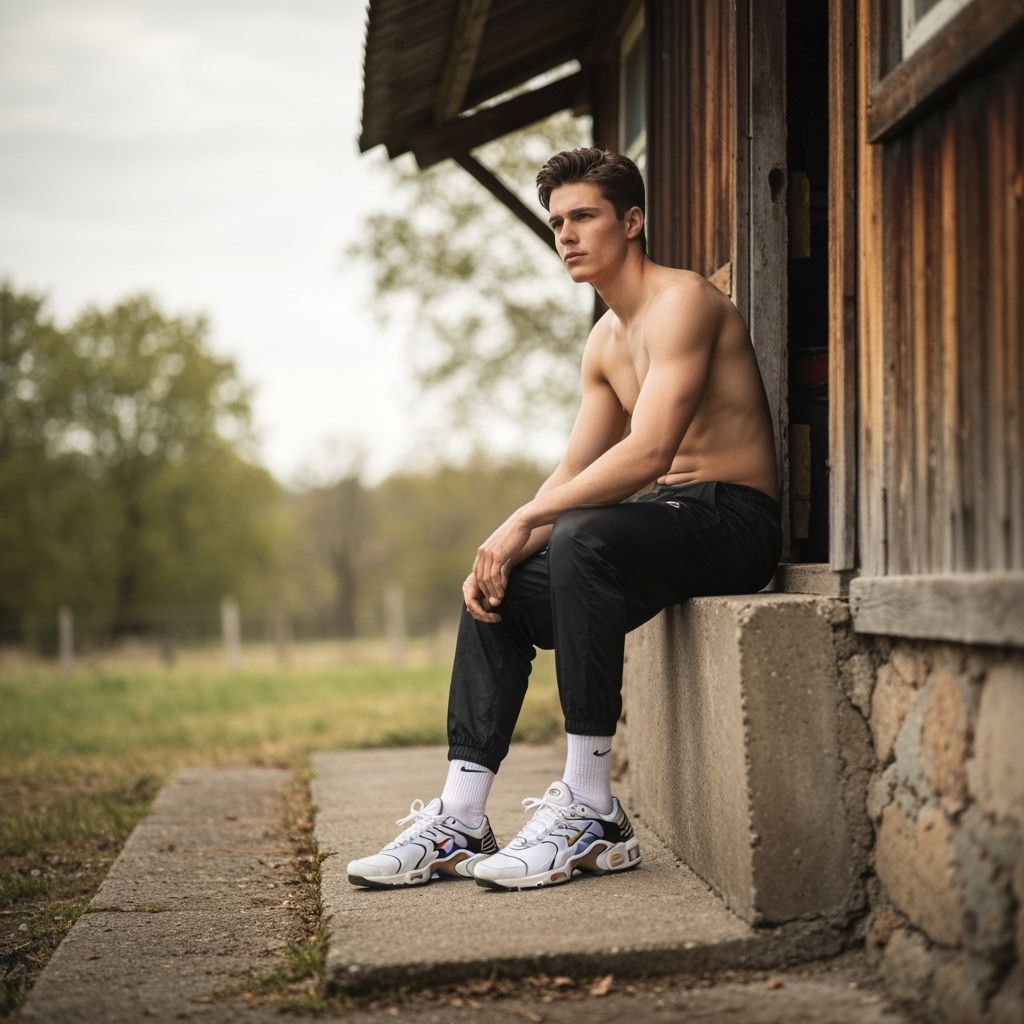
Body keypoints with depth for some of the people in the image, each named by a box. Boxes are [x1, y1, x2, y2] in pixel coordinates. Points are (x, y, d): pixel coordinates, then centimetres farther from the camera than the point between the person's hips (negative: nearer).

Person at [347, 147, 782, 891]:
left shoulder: (681, 301, -13)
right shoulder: (605, 342, 15)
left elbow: (650, 451, -25)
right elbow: (572, 476, 13)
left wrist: (524, 520, -23)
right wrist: (501, 554, -4)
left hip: (733, 520, -9)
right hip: (664, 518, 9)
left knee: (581, 539, -35)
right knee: (499, 593, 0)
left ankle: (591, 813, -29)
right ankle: (460, 822, -1)